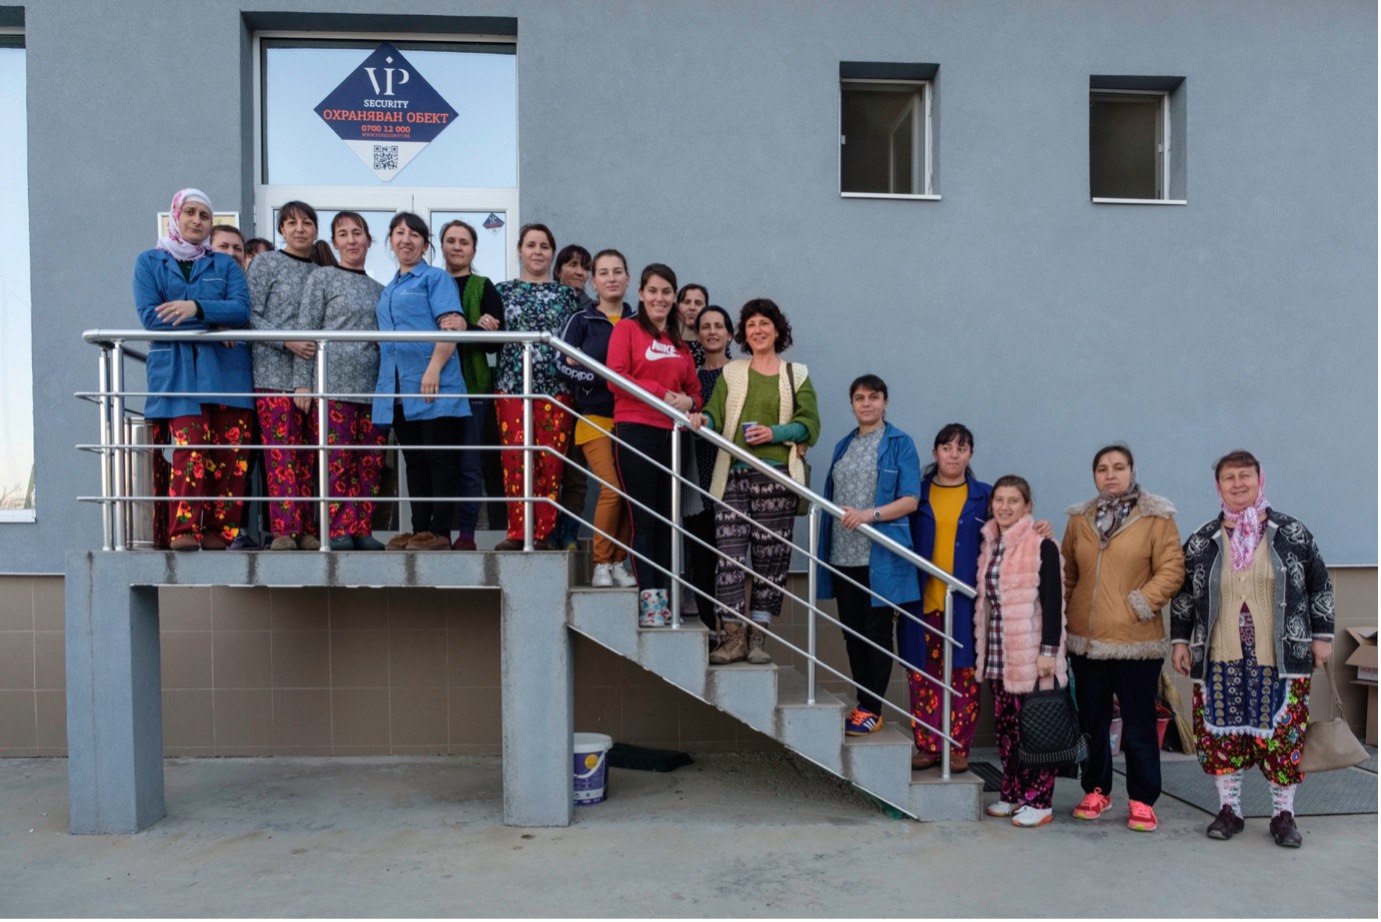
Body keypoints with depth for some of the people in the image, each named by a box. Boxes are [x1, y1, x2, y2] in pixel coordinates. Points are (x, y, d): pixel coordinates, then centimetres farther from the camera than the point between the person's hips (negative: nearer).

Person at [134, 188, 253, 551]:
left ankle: (218, 532, 0)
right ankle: (183, 530, -12)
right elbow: (150, 316, -1)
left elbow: (241, 310, 0)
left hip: (226, 369, 2)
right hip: (177, 370, -2)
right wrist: (213, 323, -6)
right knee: (190, 447, -16)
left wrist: (197, 308, -17)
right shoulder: (149, 261, 14)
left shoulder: (225, 264, 18)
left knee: (230, 452, -5)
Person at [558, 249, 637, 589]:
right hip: (595, 418, -3)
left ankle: (619, 561, 13)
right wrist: (599, 379, -16)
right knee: (611, 488, -13)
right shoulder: (581, 320, 4)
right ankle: (601, 563, 2)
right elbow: (563, 364, -3)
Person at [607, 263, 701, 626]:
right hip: (636, 430, -5)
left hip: (671, 435, 5)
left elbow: (694, 389, 20)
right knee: (643, 518, -4)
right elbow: (616, 378, -8)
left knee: (666, 520, 7)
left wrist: (688, 402, -3)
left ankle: (663, 599, 14)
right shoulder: (626, 329, 3)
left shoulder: (679, 342, 18)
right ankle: (648, 600, -1)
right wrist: (662, 393, -14)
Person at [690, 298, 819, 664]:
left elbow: (810, 424, 6)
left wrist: (775, 433, -9)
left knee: (770, 557, 1)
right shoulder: (731, 373, 16)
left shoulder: (796, 374, 13)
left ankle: (757, 638, 10)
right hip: (733, 475, 1)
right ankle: (734, 637, -2)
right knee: (729, 554, -8)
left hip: (777, 476, 0)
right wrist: (703, 419, -17)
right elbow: (715, 412, 6)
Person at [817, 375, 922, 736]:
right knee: (852, 634, 10)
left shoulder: (900, 444, 0)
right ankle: (863, 704, 20)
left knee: (877, 633, 0)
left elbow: (911, 500, -8)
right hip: (843, 556, 6)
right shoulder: (843, 446, 17)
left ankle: (871, 710, 8)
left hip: (881, 557, -6)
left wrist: (869, 514, -20)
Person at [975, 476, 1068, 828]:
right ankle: (1013, 793, 23)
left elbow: (1052, 603, -11)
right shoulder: (990, 545, 12)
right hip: (998, 651, 7)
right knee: (1005, 724, 12)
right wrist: (984, 647, 17)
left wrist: (1049, 650, -16)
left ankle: (1038, 801, 8)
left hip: (1031, 652, -7)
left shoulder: (1042, 547, -8)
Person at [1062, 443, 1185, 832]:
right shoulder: (1080, 519, 8)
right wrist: (1061, 614, 6)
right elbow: (1068, 574, 13)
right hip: (1086, 640, 4)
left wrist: (1140, 604, -14)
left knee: (1139, 725, 5)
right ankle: (1096, 790, 28)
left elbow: (1172, 570, -7)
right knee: (1092, 722, 13)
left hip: (1136, 641, -4)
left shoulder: (1155, 518, -3)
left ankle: (1141, 800, 18)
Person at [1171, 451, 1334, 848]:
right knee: (1221, 732, 5)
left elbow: (1320, 586, 8)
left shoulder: (1292, 532, 3)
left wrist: (1322, 636, 4)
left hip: (1281, 657, -1)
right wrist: (1180, 640, 7)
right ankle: (1229, 809, 18)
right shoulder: (1202, 539, 5)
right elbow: (1184, 594, 10)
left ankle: (1283, 814, 17)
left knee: (1283, 733, 2)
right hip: (1220, 657, 1)